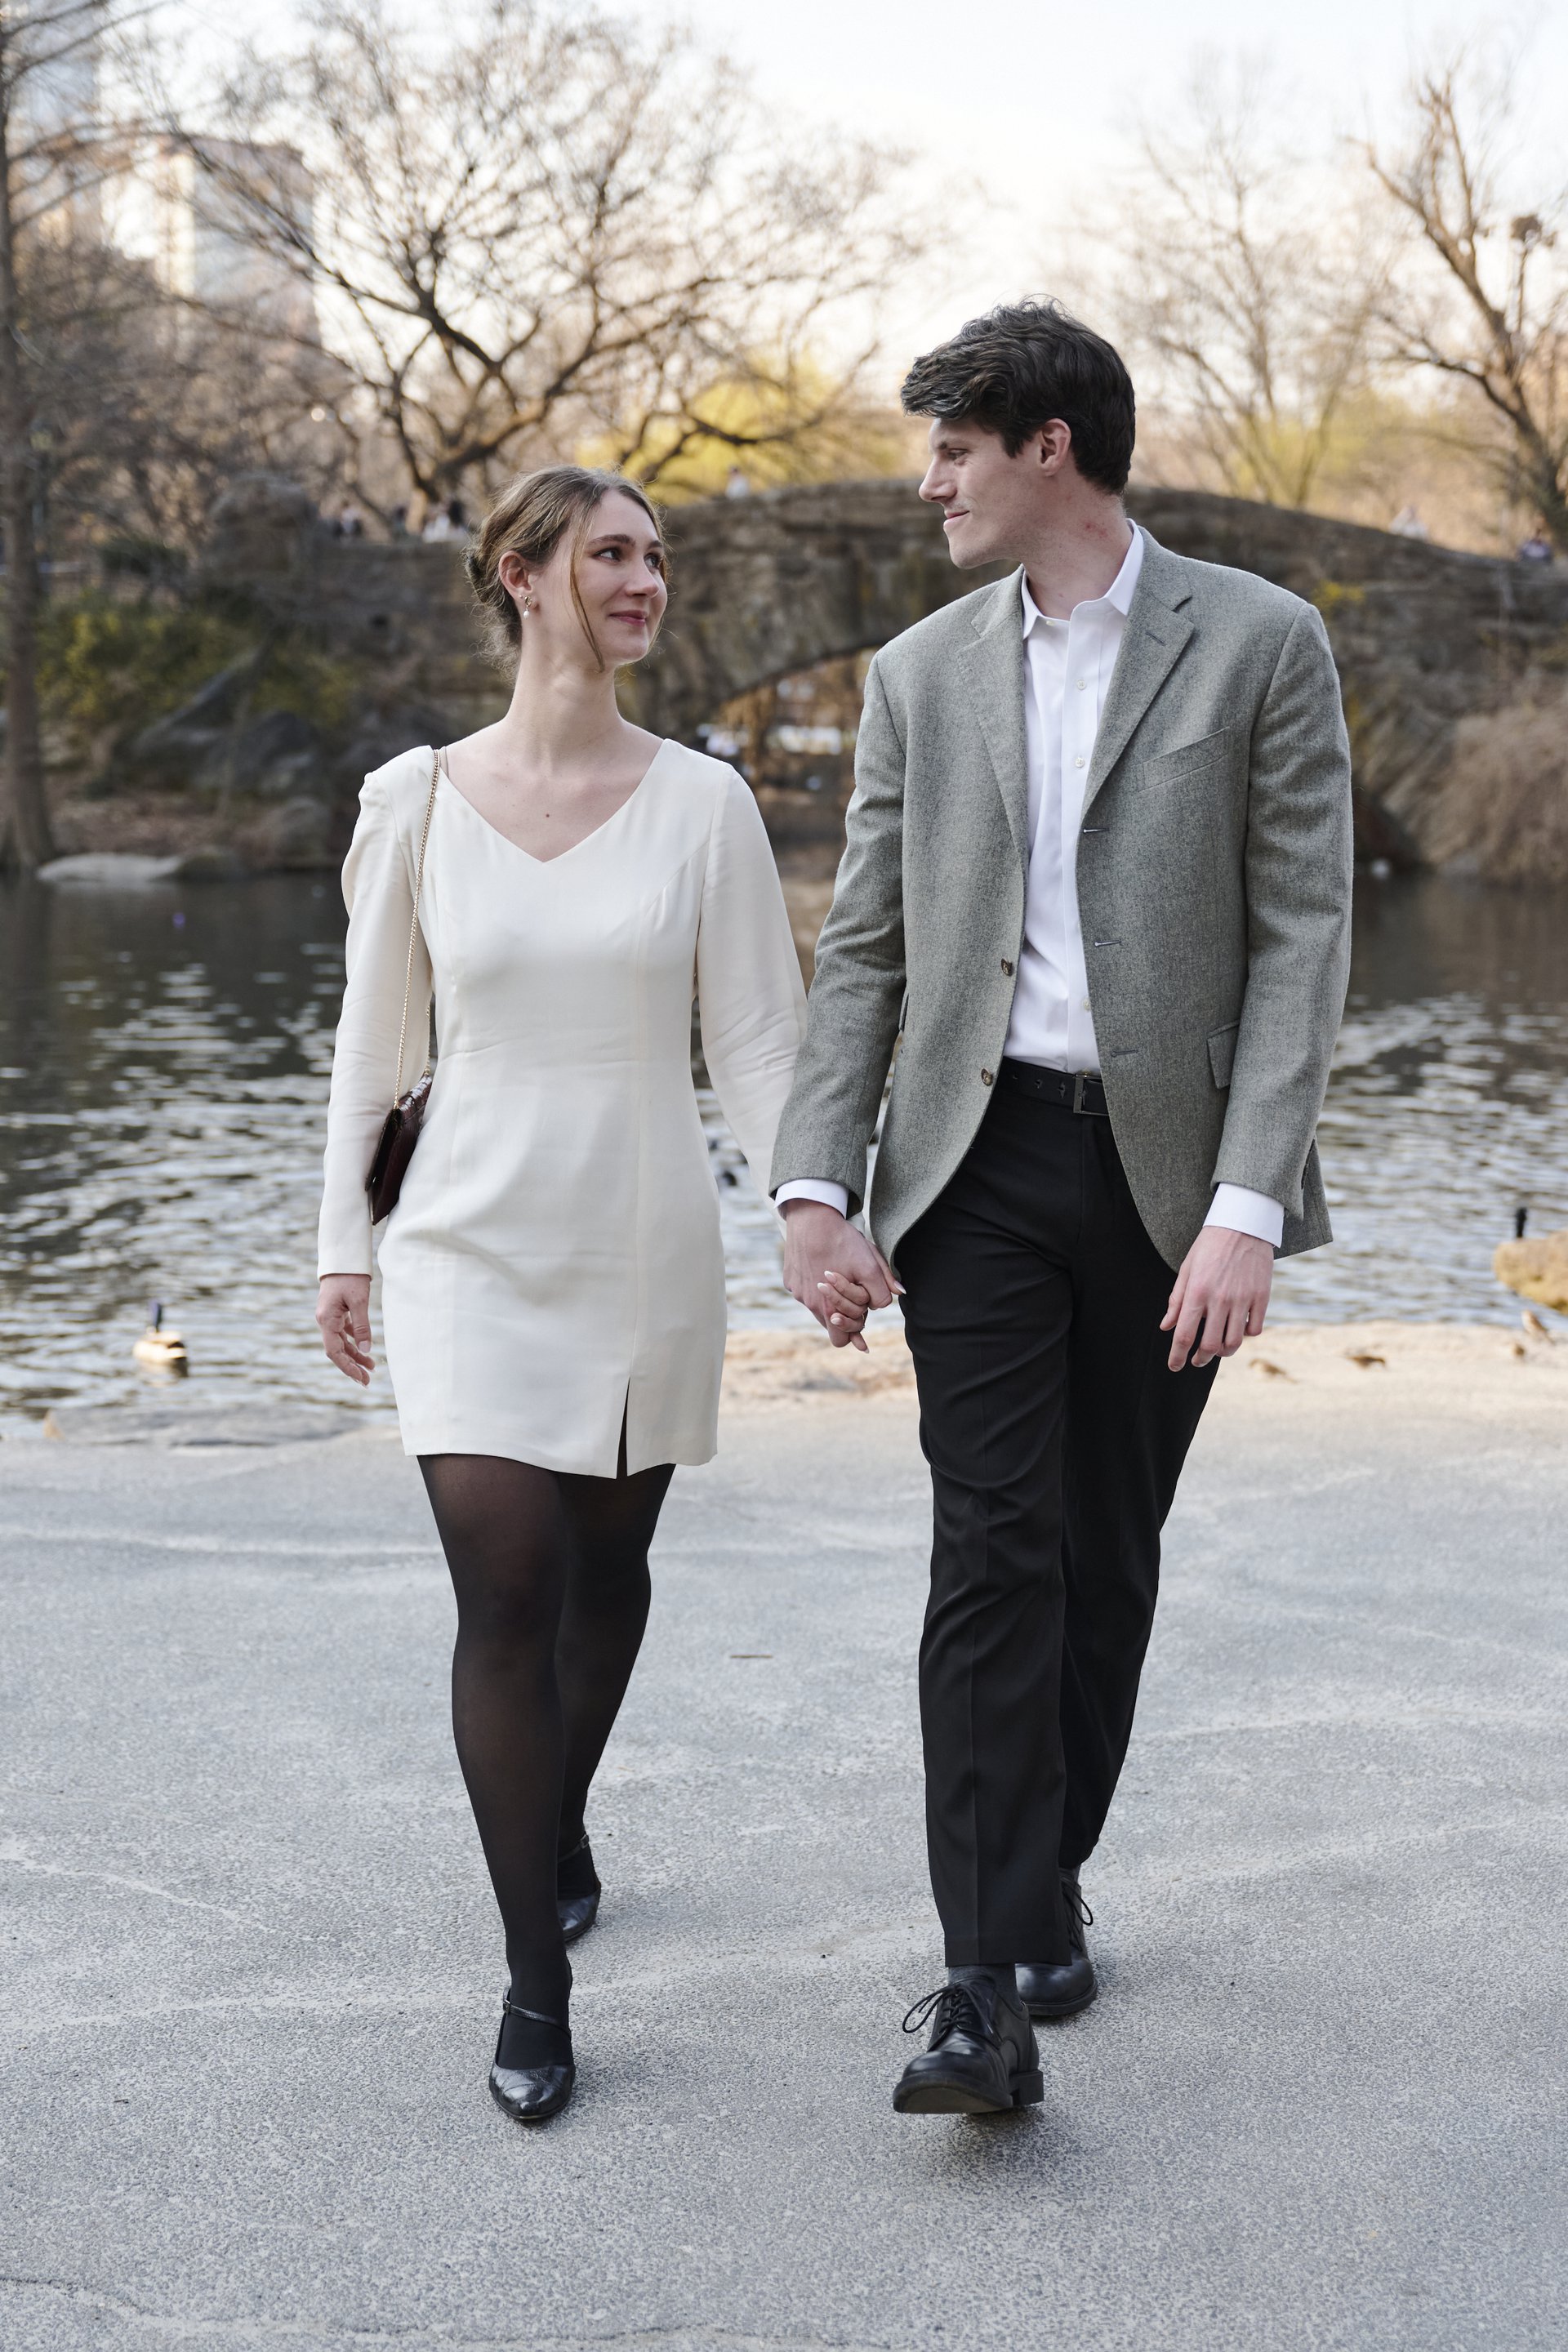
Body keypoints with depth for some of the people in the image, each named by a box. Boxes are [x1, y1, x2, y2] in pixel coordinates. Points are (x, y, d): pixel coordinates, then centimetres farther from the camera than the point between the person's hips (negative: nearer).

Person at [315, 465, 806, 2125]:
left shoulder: (701, 802, -2)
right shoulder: (416, 802, -1)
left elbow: (757, 1036, -3)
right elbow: (372, 1039, 7)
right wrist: (343, 1242, 9)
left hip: (643, 1255, 1)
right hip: (471, 1250, -1)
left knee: (605, 1572, 13)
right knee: (504, 1586, -10)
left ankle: (561, 1831, 41)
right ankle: (534, 1985, -1)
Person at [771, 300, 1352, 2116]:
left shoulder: (1259, 645, -1)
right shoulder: (920, 675, 9)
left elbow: (1301, 936, -5)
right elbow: (862, 950, 8)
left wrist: (1247, 1207, -14)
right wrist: (814, 1186, -4)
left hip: (1169, 1166, -1)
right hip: (982, 1161, 1)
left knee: (1109, 1553, 9)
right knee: (991, 1554, -8)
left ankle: (1045, 1874, 29)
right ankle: (993, 1986, -9)